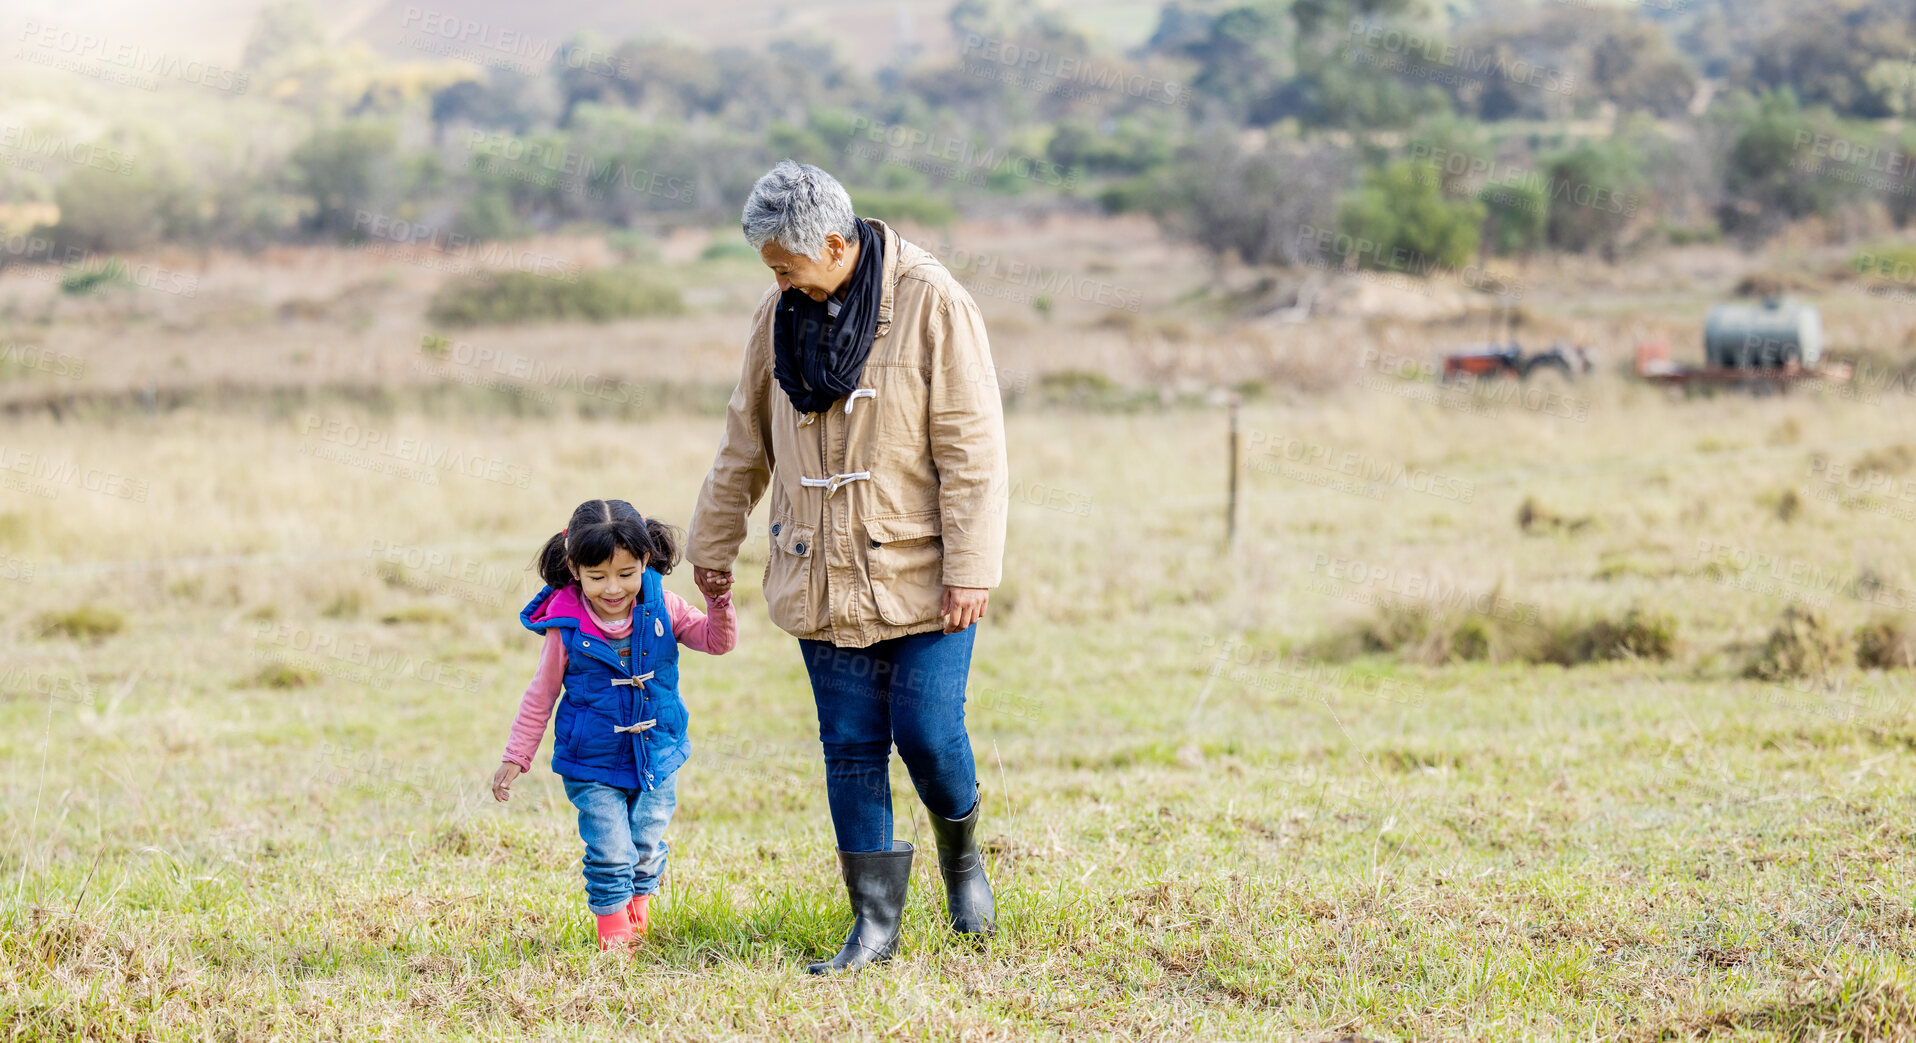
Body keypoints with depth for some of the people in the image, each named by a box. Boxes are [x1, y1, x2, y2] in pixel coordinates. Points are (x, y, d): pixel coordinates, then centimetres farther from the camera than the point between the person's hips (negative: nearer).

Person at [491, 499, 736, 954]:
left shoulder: (661, 607, -8)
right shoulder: (566, 627, -14)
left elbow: (717, 642, -3)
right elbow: (541, 695, -3)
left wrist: (718, 601, -23)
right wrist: (515, 758, -1)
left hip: (657, 759, 3)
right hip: (594, 768, -3)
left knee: (647, 849, 13)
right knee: (611, 853, -7)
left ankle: (638, 917, 37)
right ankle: (613, 934, 13)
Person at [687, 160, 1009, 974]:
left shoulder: (930, 303, -11)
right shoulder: (781, 312, 4)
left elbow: (972, 447, -12)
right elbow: (747, 439, 16)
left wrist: (970, 568, -16)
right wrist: (714, 544, 20)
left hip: (921, 574, -4)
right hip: (824, 577, 4)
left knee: (927, 732, -6)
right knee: (851, 748, 3)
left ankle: (961, 852, 25)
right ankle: (875, 923, 11)